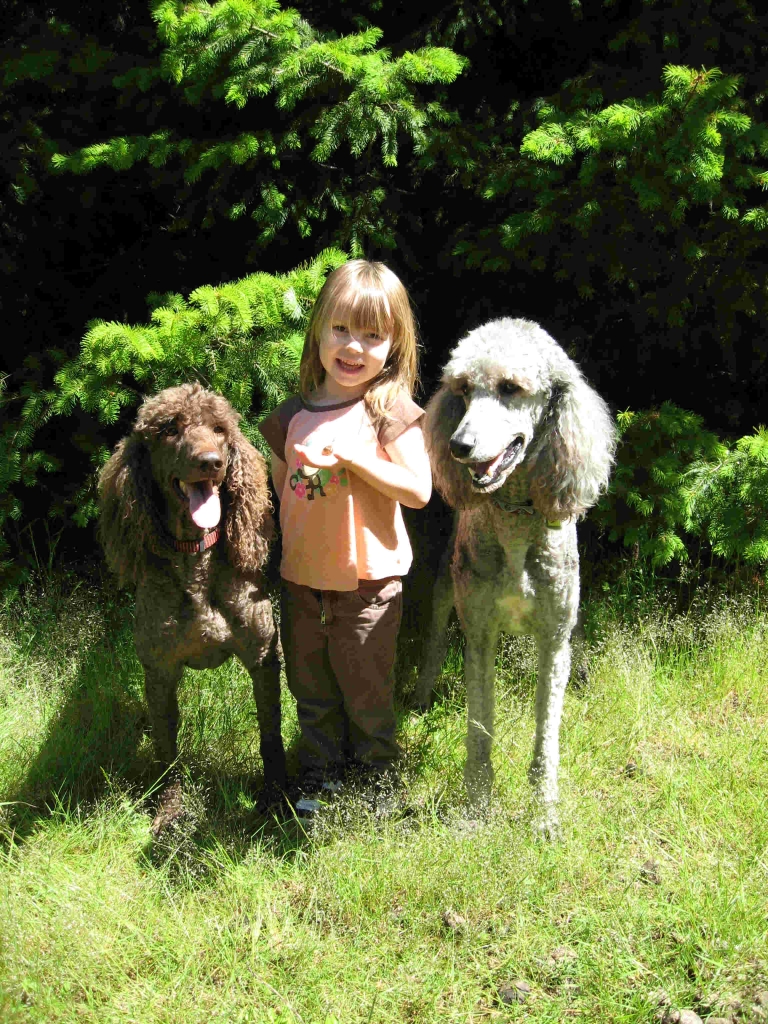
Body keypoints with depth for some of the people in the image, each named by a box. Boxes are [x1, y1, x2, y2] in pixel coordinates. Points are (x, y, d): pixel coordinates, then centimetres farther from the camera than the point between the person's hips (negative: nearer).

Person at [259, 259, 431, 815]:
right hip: (301, 577, 5)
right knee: (311, 687, 17)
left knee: (366, 688, 8)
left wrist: (353, 456, -24)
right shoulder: (293, 415, 5)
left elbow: (418, 489, -18)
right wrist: (275, 555, 10)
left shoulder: (390, 410, -9)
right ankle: (320, 777, 34)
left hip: (366, 579, -5)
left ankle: (377, 780, 28)